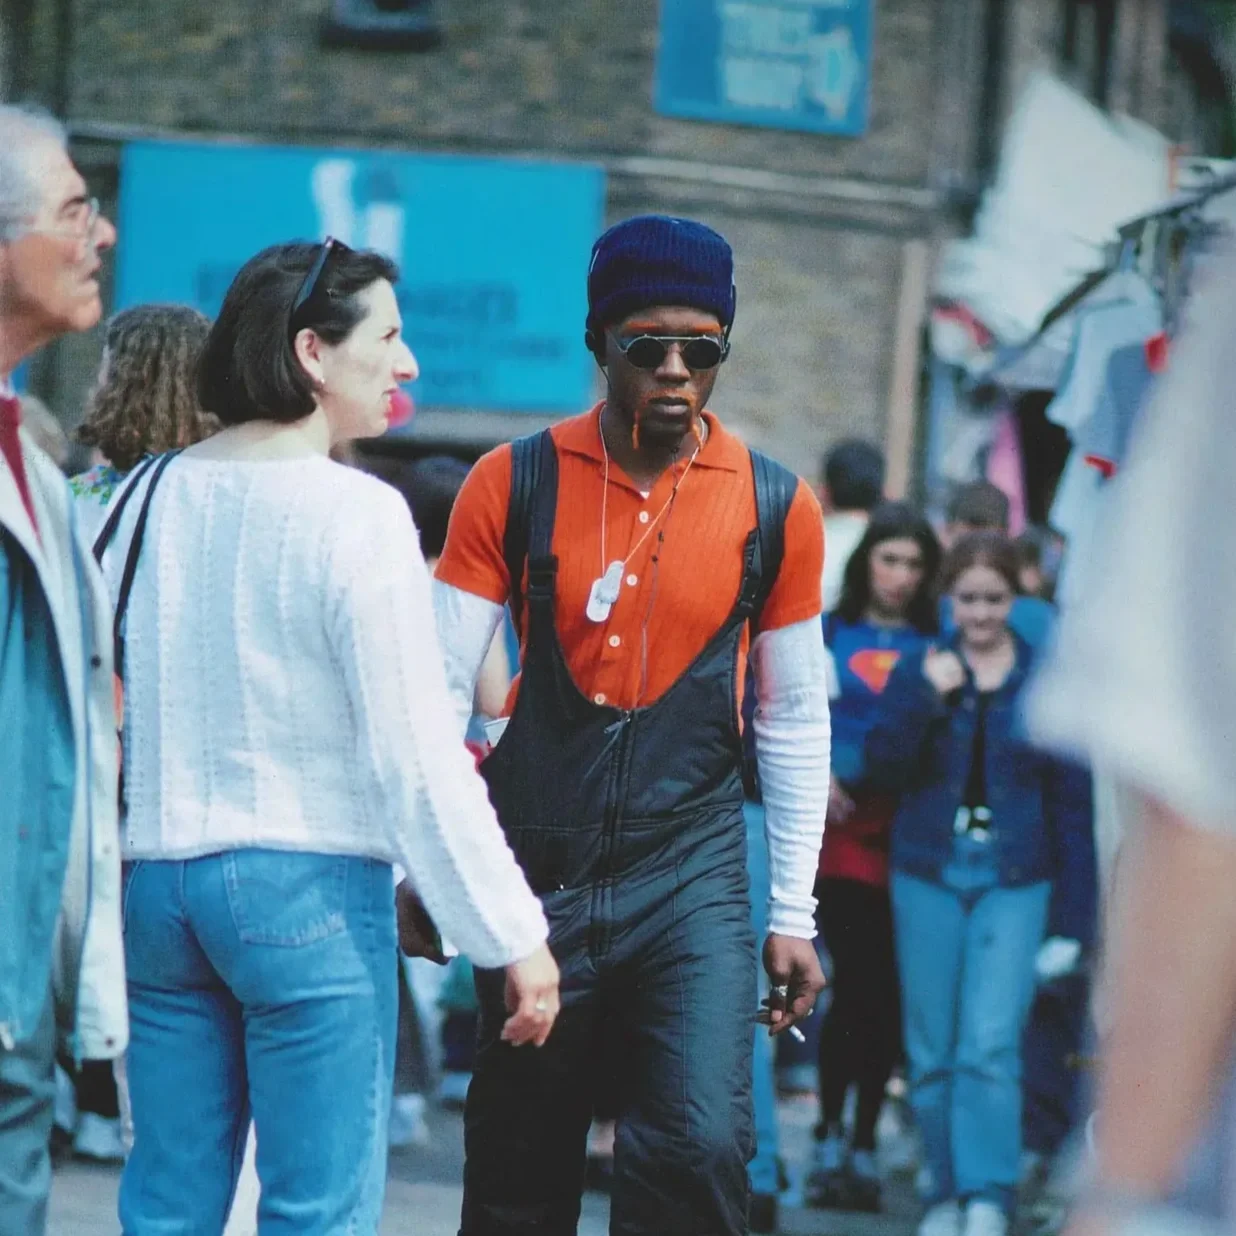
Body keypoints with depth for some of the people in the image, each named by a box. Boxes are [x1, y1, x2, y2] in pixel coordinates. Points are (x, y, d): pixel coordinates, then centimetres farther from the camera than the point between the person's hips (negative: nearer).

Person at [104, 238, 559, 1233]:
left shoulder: (152, 495, 8)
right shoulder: (356, 515, -11)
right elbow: (419, 757, -13)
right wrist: (514, 937, -8)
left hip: (156, 879, 7)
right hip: (310, 889, -6)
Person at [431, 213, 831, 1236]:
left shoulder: (776, 506, 2)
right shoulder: (514, 485, 0)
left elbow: (796, 718, 9)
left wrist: (793, 913, 8)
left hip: (692, 880, 0)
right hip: (534, 872, 1)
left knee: (700, 1146, -18)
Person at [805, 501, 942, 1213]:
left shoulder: (936, 646, 9)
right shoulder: (828, 633, 7)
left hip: (914, 828, 2)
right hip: (844, 824, -2)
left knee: (887, 991, 4)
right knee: (857, 979, -9)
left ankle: (863, 1146, 14)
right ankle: (832, 1138, 2)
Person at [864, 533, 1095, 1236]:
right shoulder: (920, 672, 7)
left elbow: (1073, 803, 4)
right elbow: (885, 769, -3)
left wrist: (1073, 921, 0)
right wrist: (928, 700, -17)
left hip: (1015, 882, -2)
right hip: (929, 875, 2)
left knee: (991, 1044, -15)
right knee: (933, 1052, 4)